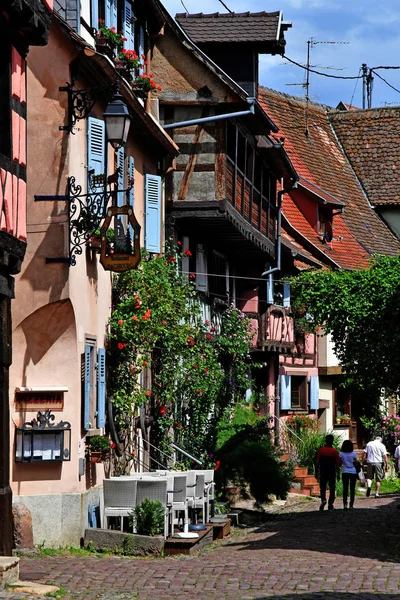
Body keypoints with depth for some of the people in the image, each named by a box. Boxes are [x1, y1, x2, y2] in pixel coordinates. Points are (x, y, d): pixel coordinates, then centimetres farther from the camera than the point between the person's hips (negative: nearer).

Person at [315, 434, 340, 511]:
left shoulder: (321, 450, -2)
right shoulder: (334, 451, -4)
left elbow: (317, 462, -2)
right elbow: (337, 464, -4)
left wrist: (316, 472, 5)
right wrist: (338, 474, 4)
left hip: (323, 473, 0)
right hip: (332, 473, 0)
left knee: (323, 488, 9)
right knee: (332, 489, 8)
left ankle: (323, 500, -17)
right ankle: (330, 505, 7)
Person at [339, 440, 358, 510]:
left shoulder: (341, 454, -3)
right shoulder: (353, 454, -5)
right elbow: (355, 464, -1)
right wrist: (357, 473, 10)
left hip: (344, 473, 1)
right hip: (353, 472, -1)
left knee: (345, 489, 4)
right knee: (352, 489, 7)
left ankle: (345, 503, -14)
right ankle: (351, 505, 8)